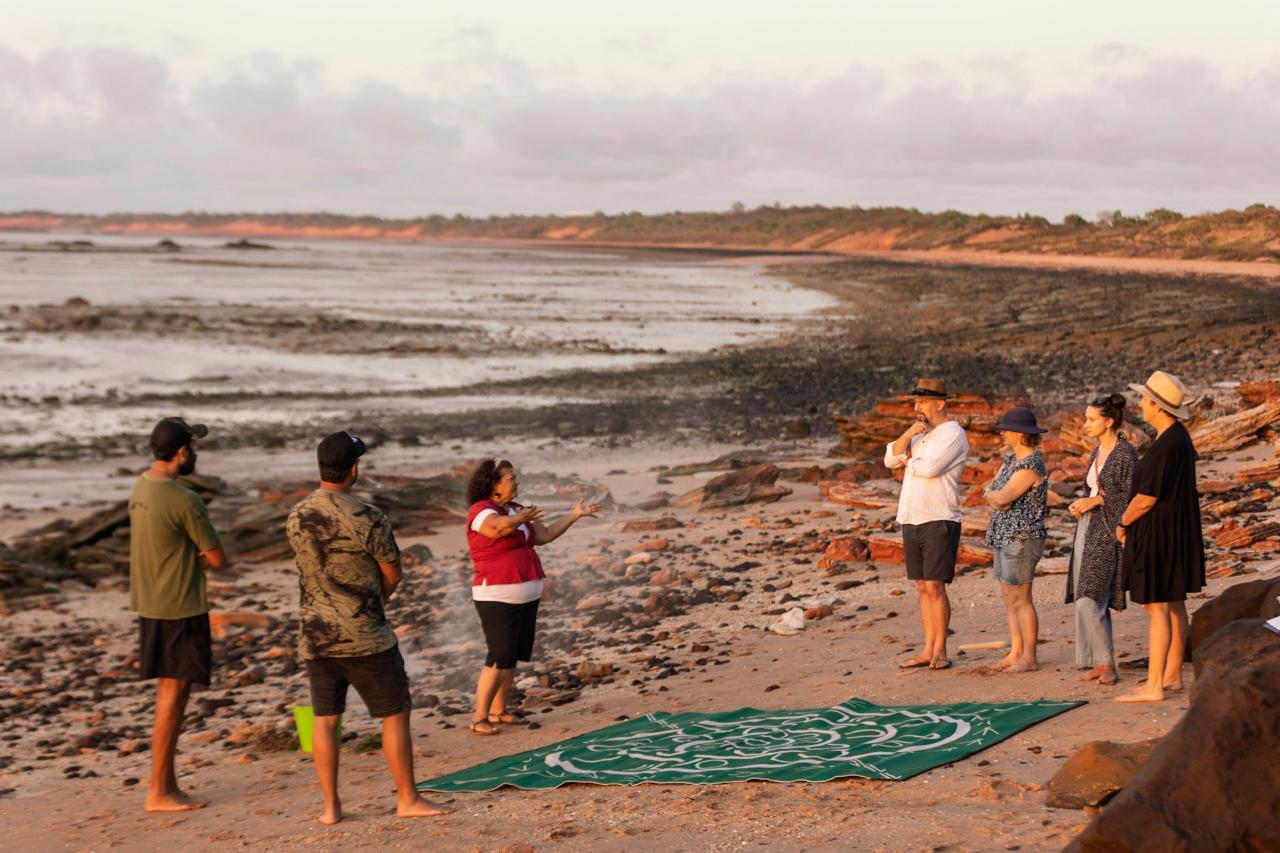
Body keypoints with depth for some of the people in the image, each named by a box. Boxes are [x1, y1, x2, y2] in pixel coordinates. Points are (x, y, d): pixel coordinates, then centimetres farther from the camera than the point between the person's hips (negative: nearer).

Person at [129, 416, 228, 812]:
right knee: (173, 695, -2)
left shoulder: (141, 486, 5)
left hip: (149, 603, 9)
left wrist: (190, 555, 2)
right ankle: (158, 791, 2)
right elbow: (217, 559, -14)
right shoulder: (185, 501, -21)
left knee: (170, 691, 15)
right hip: (180, 608, -9)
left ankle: (168, 783, 22)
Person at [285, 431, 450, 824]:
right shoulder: (366, 519, -17)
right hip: (365, 637, -5)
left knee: (325, 719, 12)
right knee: (395, 714, 7)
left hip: (315, 637, 5)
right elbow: (393, 575, -6)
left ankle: (330, 806, 14)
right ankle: (408, 799, 12)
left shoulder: (296, 518, 1)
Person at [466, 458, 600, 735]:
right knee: (500, 658, -10)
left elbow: (545, 535, 17)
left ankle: (498, 711, 20)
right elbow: (501, 526, -38)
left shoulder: (514, 510, 12)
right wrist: (523, 518, -28)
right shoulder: (481, 511, -13)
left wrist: (574, 514, 14)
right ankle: (479, 718, -4)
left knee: (514, 656, 10)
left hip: (526, 597, 8)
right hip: (497, 599, -8)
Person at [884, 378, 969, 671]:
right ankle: (928, 650, 13)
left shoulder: (953, 434, -7)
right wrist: (909, 433, -6)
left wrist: (907, 461, 0)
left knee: (935, 587, -9)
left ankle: (940, 651, -3)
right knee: (923, 587, 9)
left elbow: (929, 468, -20)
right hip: (911, 520, 8)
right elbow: (890, 459, 9)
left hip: (939, 521, -8)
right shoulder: (919, 434, 18)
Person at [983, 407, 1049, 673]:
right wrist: (994, 497, -11)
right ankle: (1016, 652, 19)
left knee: (1020, 598, -6)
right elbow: (990, 488, 12)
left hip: (1022, 538, -10)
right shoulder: (1011, 458, 13)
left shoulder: (1031, 466, -17)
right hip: (1005, 537, 10)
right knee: (1009, 597, 12)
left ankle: (1029, 658, -1)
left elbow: (1002, 498, -22)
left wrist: (991, 494, 0)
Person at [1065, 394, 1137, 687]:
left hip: (1108, 533, -9)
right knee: (1086, 601, 7)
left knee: (1090, 601, -14)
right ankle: (1099, 663, 12)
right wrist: (1080, 505, 5)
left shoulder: (1125, 453, -10)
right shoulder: (1097, 453, 15)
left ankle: (1107, 664, -6)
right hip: (1088, 528, 9)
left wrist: (1097, 500, -16)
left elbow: (1130, 497, -14)